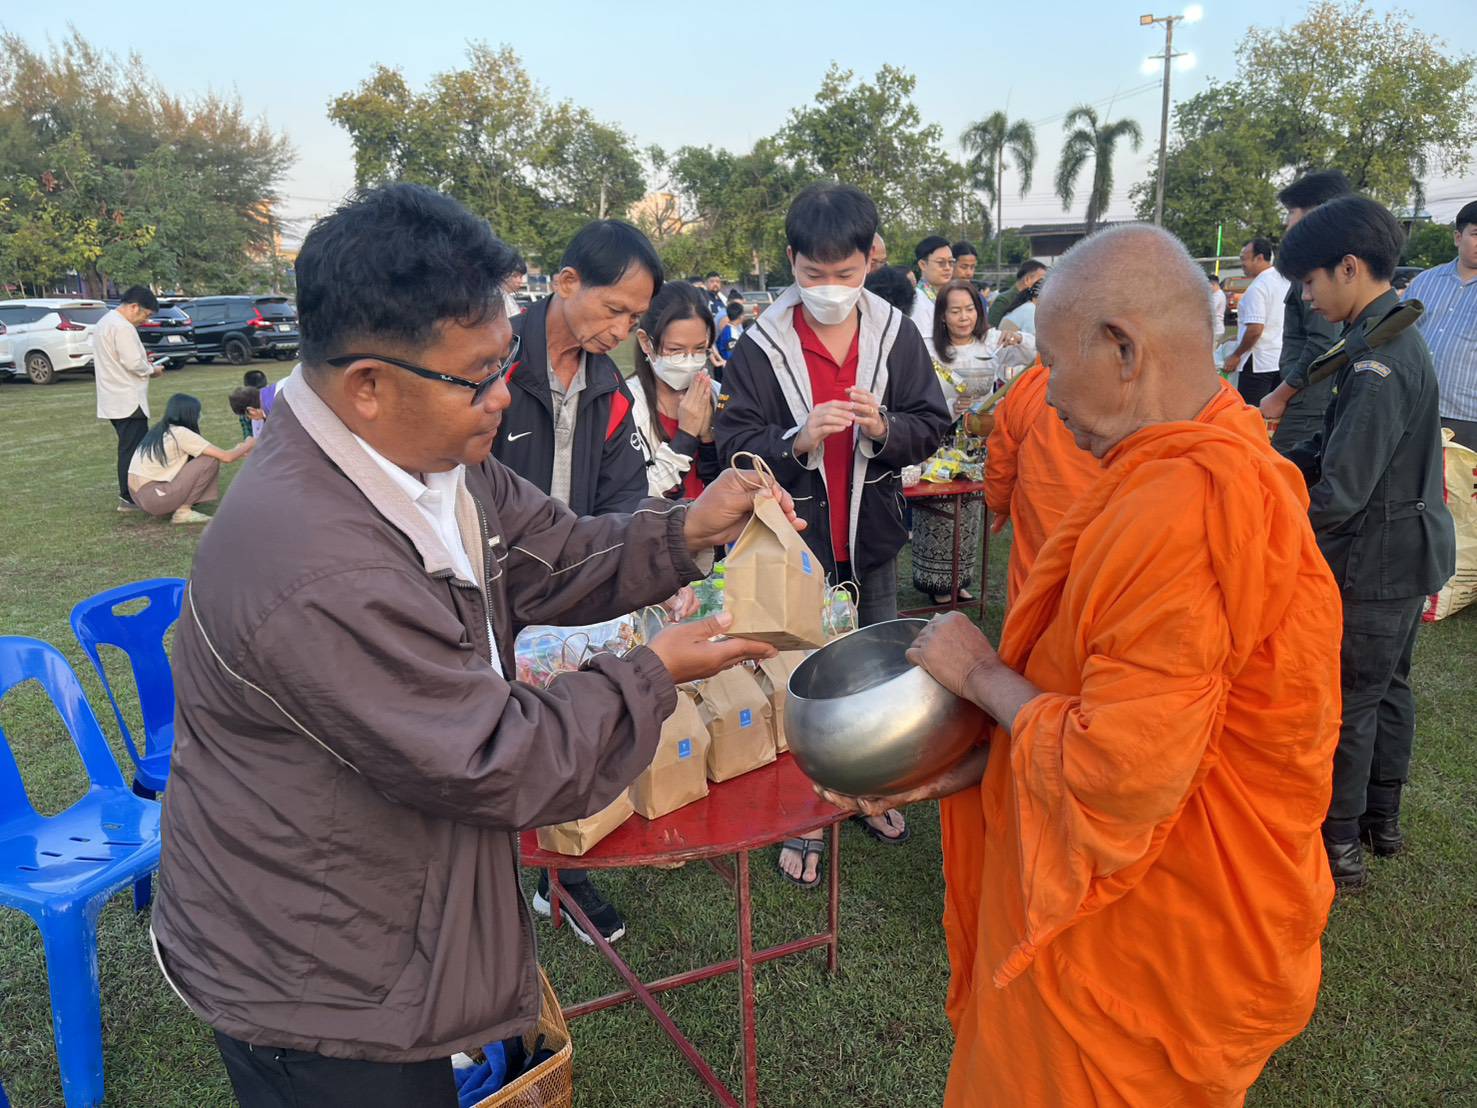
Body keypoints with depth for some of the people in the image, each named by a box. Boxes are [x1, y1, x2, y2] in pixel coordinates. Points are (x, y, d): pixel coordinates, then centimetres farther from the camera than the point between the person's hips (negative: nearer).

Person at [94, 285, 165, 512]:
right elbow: (133, 363, -22)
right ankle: (130, 498, -5)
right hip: (128, 400, -11)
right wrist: (152, 370, -4)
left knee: (127, 448, 15)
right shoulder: (123, 327, -17)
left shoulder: (105, 322, 18)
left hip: (114, 399, 11)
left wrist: (145, 366, 13)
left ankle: (127, 494, 20)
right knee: (134, 448, -7)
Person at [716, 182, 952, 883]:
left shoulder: (896, 334, -3)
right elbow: (733, 443, -9)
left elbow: (931, 427, 1)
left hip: (872, 535, 3)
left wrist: (884, 428, -20)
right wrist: (798, 440, -26)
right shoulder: (761, 345, -8)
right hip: (795, 538, -2)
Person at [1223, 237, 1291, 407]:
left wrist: (1236, 355, -11)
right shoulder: (1285, 280, 11)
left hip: (1259, 362, -9)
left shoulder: (1257, 288, -16)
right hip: (1282, 359, 9)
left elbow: (1255, 330, -21)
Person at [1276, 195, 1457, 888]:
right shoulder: (1391, 336, 7)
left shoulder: (1379, 358, -25)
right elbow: (1346, 447, 13)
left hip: (1376, 560, -10)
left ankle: (1336, 846, 14)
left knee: (1346, 702, 1)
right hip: (1408, 550, 10)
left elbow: (1343, 488, -27)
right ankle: (1380, 821, 35)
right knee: (1387, 686, 20)